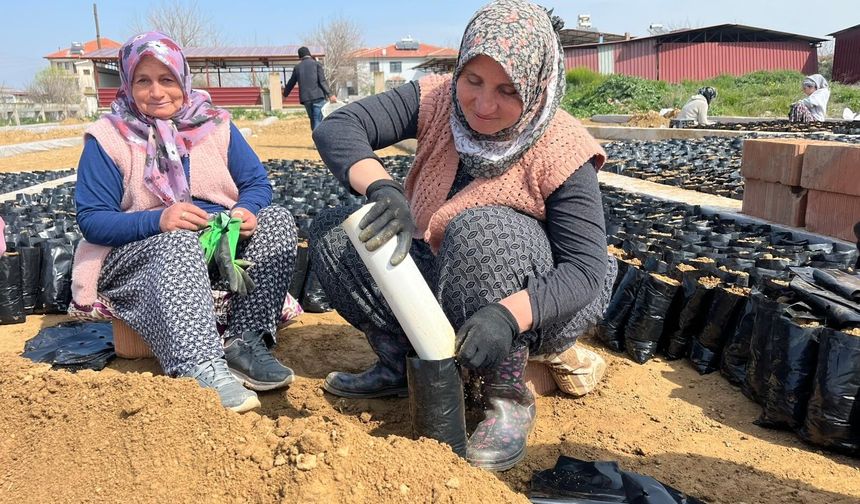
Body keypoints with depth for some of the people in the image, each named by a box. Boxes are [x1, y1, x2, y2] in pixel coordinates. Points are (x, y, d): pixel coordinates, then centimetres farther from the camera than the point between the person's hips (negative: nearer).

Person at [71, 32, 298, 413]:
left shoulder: (215, 124, 8)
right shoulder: (107, 138, -2)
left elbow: (257, 184, 7)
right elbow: (91, 220, -8)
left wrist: (245, 211, -18)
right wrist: (158, 220, -27)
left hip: (221, 243, 4)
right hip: (136, 253, -4)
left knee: (277, 219, -19)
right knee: (180, 243, -36)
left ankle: (246, 340, -30)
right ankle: (201, 369, -52)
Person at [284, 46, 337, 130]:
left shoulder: (297, 67, 13)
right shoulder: (316, 63, 3)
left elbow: (291, 83, 23)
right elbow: (322, 81, -9)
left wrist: (285, 94, 40)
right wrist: (329, 95, -14)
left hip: (305, 99, 4)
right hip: (318, 97, -4)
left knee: (313, 121, 17)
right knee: (319, 122, -8)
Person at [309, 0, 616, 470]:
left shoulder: (561, 150, -22)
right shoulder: (437, 100, -12)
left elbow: (587, 269, -25)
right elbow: (336, 127, -20)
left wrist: (507, 316, -43)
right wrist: (382, 187, -40)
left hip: (529, 302, -4)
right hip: (439, 286, 4)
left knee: (483, 227, -35)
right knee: (330, 230, -7)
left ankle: (509, 399, -19)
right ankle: (403, 365, -3)